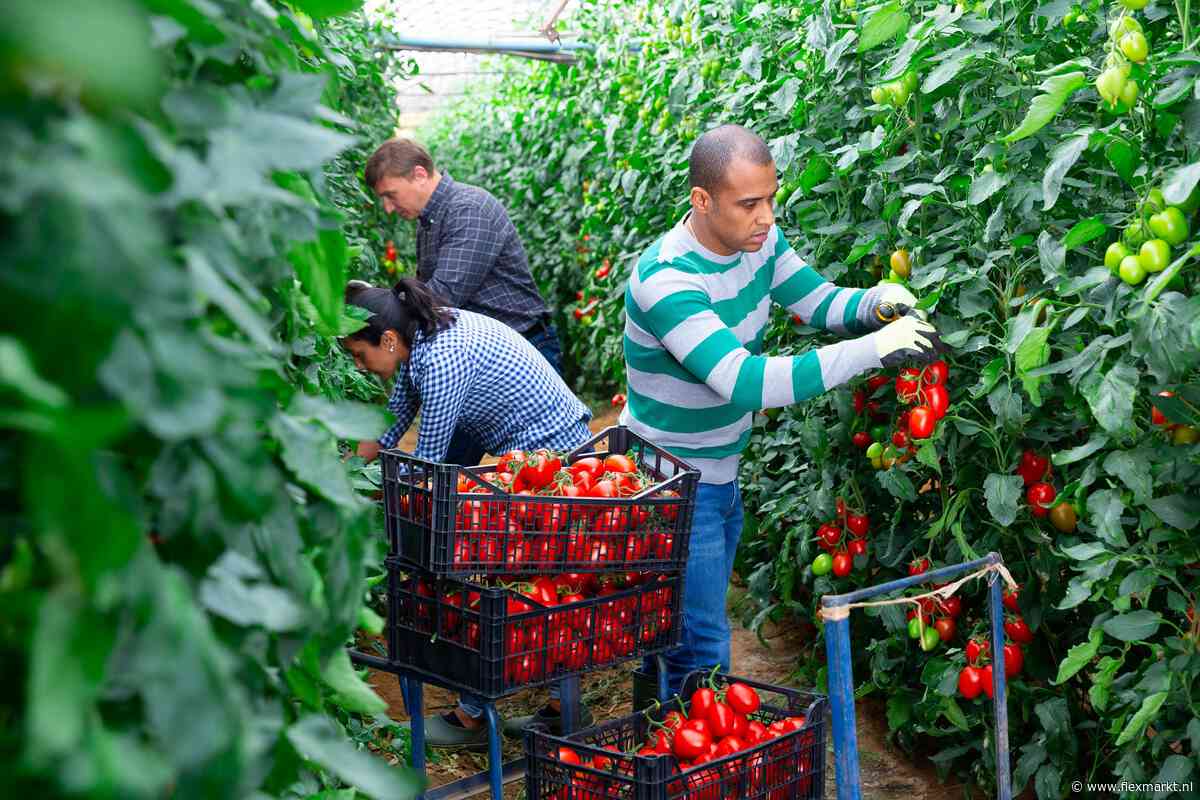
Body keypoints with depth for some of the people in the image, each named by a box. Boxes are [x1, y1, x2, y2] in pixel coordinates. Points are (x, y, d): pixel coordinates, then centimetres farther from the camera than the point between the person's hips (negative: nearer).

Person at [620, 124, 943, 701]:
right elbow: (746, 384, -38)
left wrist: (876, 302, -18)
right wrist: (874, 348, -39)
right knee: (703, 652, -3)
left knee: (676, 626, 21)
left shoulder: (757, 239, -6)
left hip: (722, 473, 8)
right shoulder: (666, 280, -31)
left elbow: (820, 302, 7)